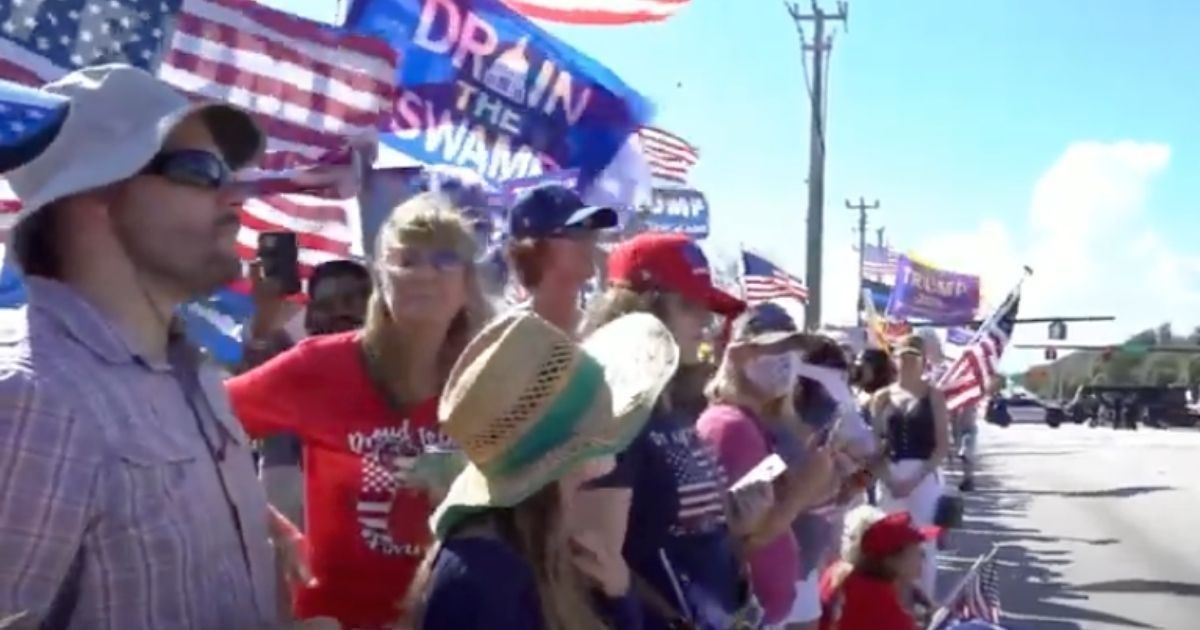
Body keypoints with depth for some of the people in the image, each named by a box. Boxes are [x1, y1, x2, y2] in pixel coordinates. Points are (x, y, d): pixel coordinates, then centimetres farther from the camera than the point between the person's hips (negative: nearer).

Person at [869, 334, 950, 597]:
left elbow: (943, 444, -5)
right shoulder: (882, 397, 7)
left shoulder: (933, 396, 1)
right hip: (890, 478, 3)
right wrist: (887, 479, -9)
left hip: (925, 477, -3)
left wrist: (916, 478, -14)